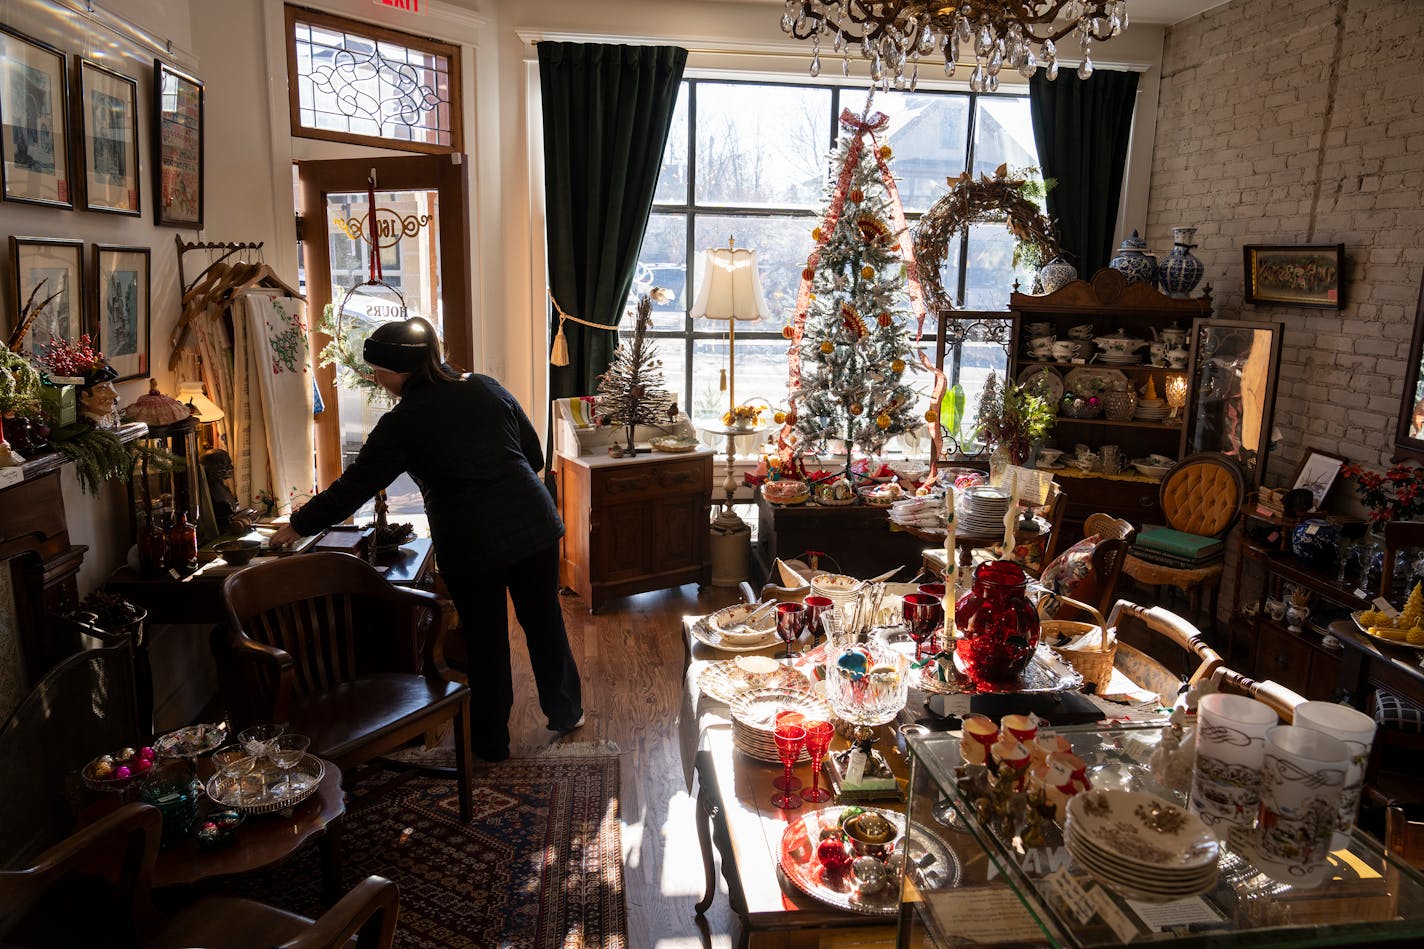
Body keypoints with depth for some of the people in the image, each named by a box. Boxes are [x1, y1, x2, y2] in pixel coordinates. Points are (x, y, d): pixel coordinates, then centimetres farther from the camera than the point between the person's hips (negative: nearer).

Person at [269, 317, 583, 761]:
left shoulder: (402, 424, -7)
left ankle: (491, 741, 28)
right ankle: (566, 713, 35)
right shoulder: (487, 388, 6)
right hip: (533, 522, 4)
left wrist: (298, 526, 10)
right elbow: (535, 456, 10)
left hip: (470, 543, -4)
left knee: (485, 640, 12)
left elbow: (352, 488, -1)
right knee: (544, 621, 18)